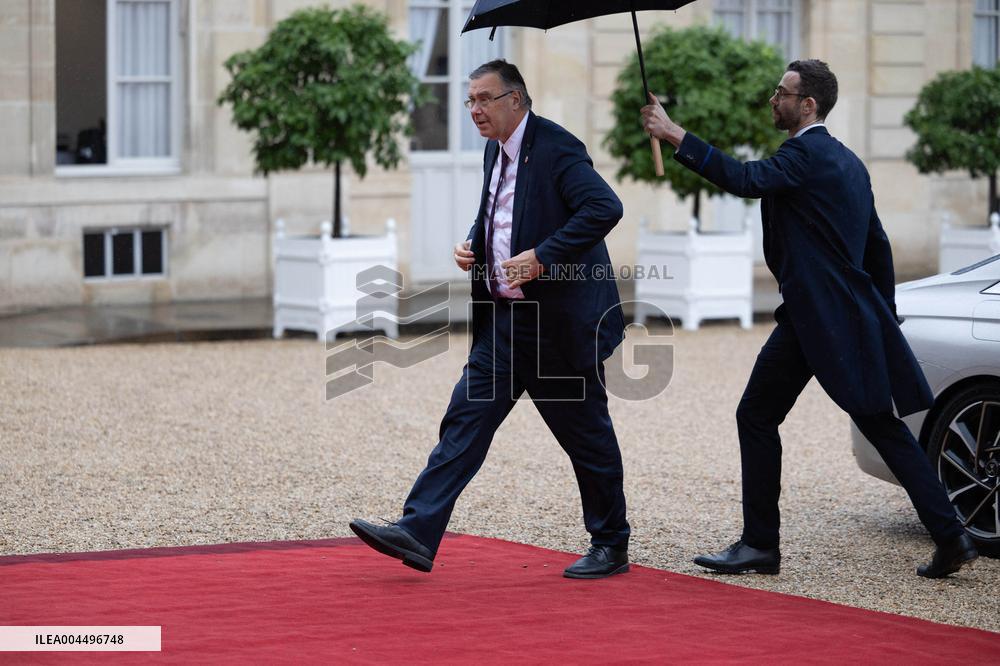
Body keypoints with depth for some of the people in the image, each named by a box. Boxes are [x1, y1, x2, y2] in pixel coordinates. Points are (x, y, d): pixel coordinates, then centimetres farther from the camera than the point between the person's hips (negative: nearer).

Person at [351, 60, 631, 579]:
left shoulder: (556, 148, -15)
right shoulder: (496, 152, 12)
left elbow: (605, 208, -27)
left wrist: (542, 257, -29)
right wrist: (472, 245, 6)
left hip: (560, 321, -8)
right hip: (505, 318, 8)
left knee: (586, 435, 4)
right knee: (465, 419, -1)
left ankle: (610, 547, 19)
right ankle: (417, 532, -5)